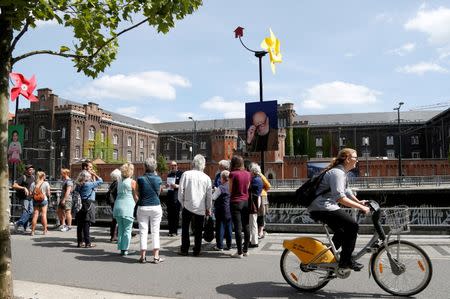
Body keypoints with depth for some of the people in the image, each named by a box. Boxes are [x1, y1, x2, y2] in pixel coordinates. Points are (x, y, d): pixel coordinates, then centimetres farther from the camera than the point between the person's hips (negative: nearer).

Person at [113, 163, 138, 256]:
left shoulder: (119, 182, 9)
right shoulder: (132, 182, -6)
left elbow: (118, 193, 14)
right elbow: (135, 196, -2)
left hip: (118, 205, 5)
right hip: (128, 206, -5)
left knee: (120, 229, 13)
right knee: (127, 229, 3)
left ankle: (121, 248, 17)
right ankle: (125, 249, 4)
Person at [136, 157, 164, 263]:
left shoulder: (140, 179, -9)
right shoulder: (158, 179, -4)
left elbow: (138, 194, 0)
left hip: (143, 207, -1)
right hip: (156, 207, 1)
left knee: (143, 232, 7)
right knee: (155, 232, 7)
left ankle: (143, 256, 10)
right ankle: (156, 256, 6)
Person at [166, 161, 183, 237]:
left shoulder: (181, 174, -2)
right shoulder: (169, 174, 18)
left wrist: (177, 186, -18)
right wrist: (167, 185, 9)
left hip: (177, 196, -6)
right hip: (169, 195, 6)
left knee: (176, 214, -4)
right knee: (169, 214, 7)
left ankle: (175, 231, 3)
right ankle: (170, 230, 15)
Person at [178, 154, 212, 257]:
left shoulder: (186, 174, -5)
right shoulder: (207, 178, -1)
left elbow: (181, 191, -5)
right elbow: (209, 195, 4)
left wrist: (182, 203, 10)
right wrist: (208, 208, 15)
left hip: (188, 206, -1)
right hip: (201, 208, 1)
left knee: (185, 229, 12)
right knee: (198, 230, 10)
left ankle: (184, 250, 15)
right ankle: (196, 251, 13)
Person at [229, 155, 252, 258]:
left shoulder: (233, 174, -12)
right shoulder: (247, 174, 4)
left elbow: (230, 190, -8)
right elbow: (247, 188, 10)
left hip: (236, 202, -5)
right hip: (246, 201, 6)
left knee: (238, 227, -2)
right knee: (246, 226, 11)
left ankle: (239, 252, 1)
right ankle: (245, 250, 20)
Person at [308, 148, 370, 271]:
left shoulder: (342, 172, 16)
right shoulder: (337, 173, -17)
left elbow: (345, 191, 27)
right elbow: (340, 198, -27)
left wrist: (359, 202, 16)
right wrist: (360, 207, -25)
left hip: (322, 207, 11)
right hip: (322, 208, -11)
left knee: (342, 232, 21)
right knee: (352, 225, -15)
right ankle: (345, 261, -7)